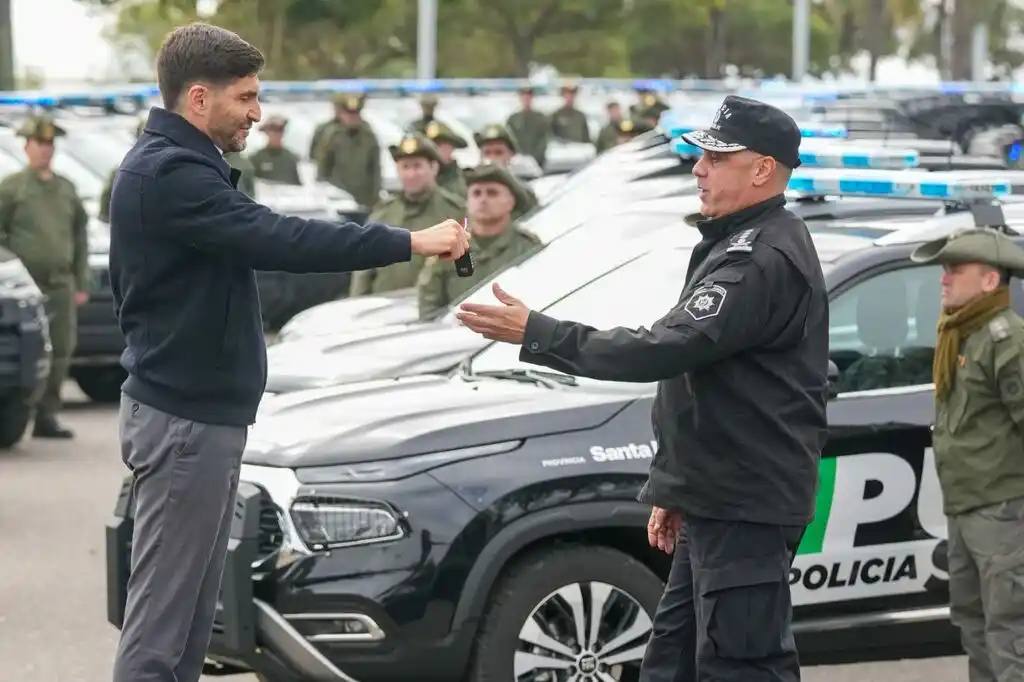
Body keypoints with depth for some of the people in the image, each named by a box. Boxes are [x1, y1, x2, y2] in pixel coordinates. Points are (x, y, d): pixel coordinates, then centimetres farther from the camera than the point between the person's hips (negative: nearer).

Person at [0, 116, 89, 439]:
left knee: (62, 349, 0)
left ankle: (47, 415, 7)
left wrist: (81, 283, 13)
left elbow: (80, 236, 18)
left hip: (61, 283, 4)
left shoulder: (66, 188, 17)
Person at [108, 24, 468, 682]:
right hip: (185, 420, -11)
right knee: (160, 617, -9)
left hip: (201, 413, 11)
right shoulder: (169, 173, -19)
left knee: (191, 612, 13)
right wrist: (411, 242, -26)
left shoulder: (171, 166, 16)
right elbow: (280, 240, -27)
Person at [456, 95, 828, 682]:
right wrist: (673, 488, 23)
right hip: (715, 501, 11)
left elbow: (667, 349, -28)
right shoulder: (739, 245, 19)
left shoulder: (767, 259, -18)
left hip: (745, 508, -11)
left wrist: (537, 335, -26)